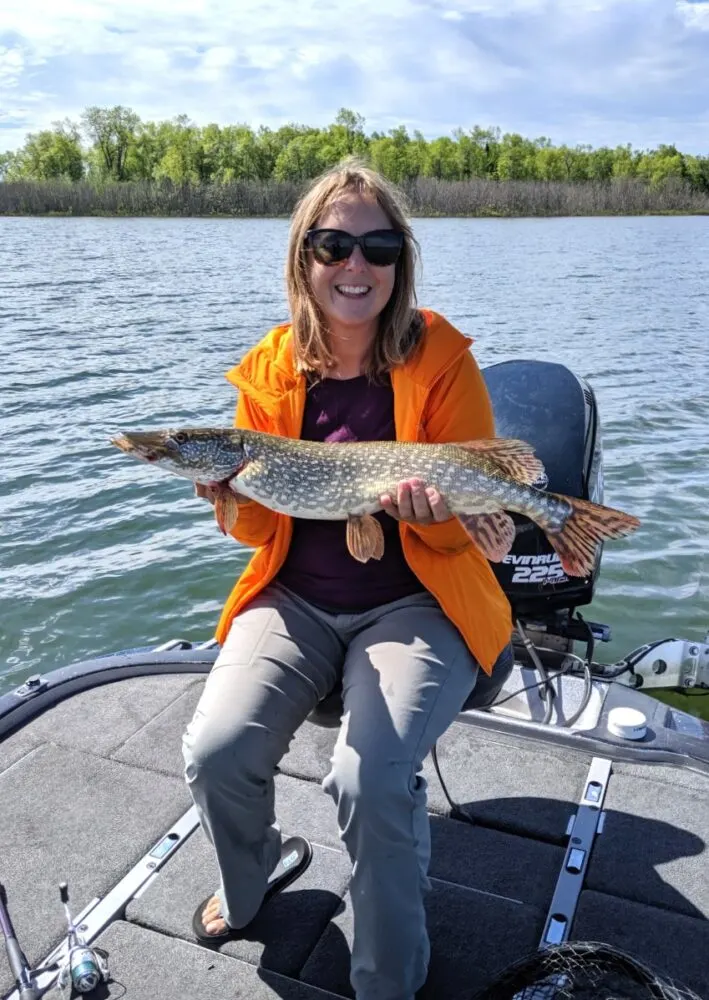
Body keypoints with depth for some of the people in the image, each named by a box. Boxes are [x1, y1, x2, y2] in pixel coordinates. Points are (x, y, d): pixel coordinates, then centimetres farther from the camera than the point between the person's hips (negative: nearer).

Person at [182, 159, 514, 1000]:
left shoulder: (441, 357, -8)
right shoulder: (270, 367, 0)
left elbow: (467, 531, -6)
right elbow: (259, 529, 4)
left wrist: (437, 511, -28)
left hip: (416, 603, -3)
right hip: (295, 598, 4)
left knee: (370, 780, -25)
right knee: (214, 752, -15)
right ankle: (252, 879, 24)